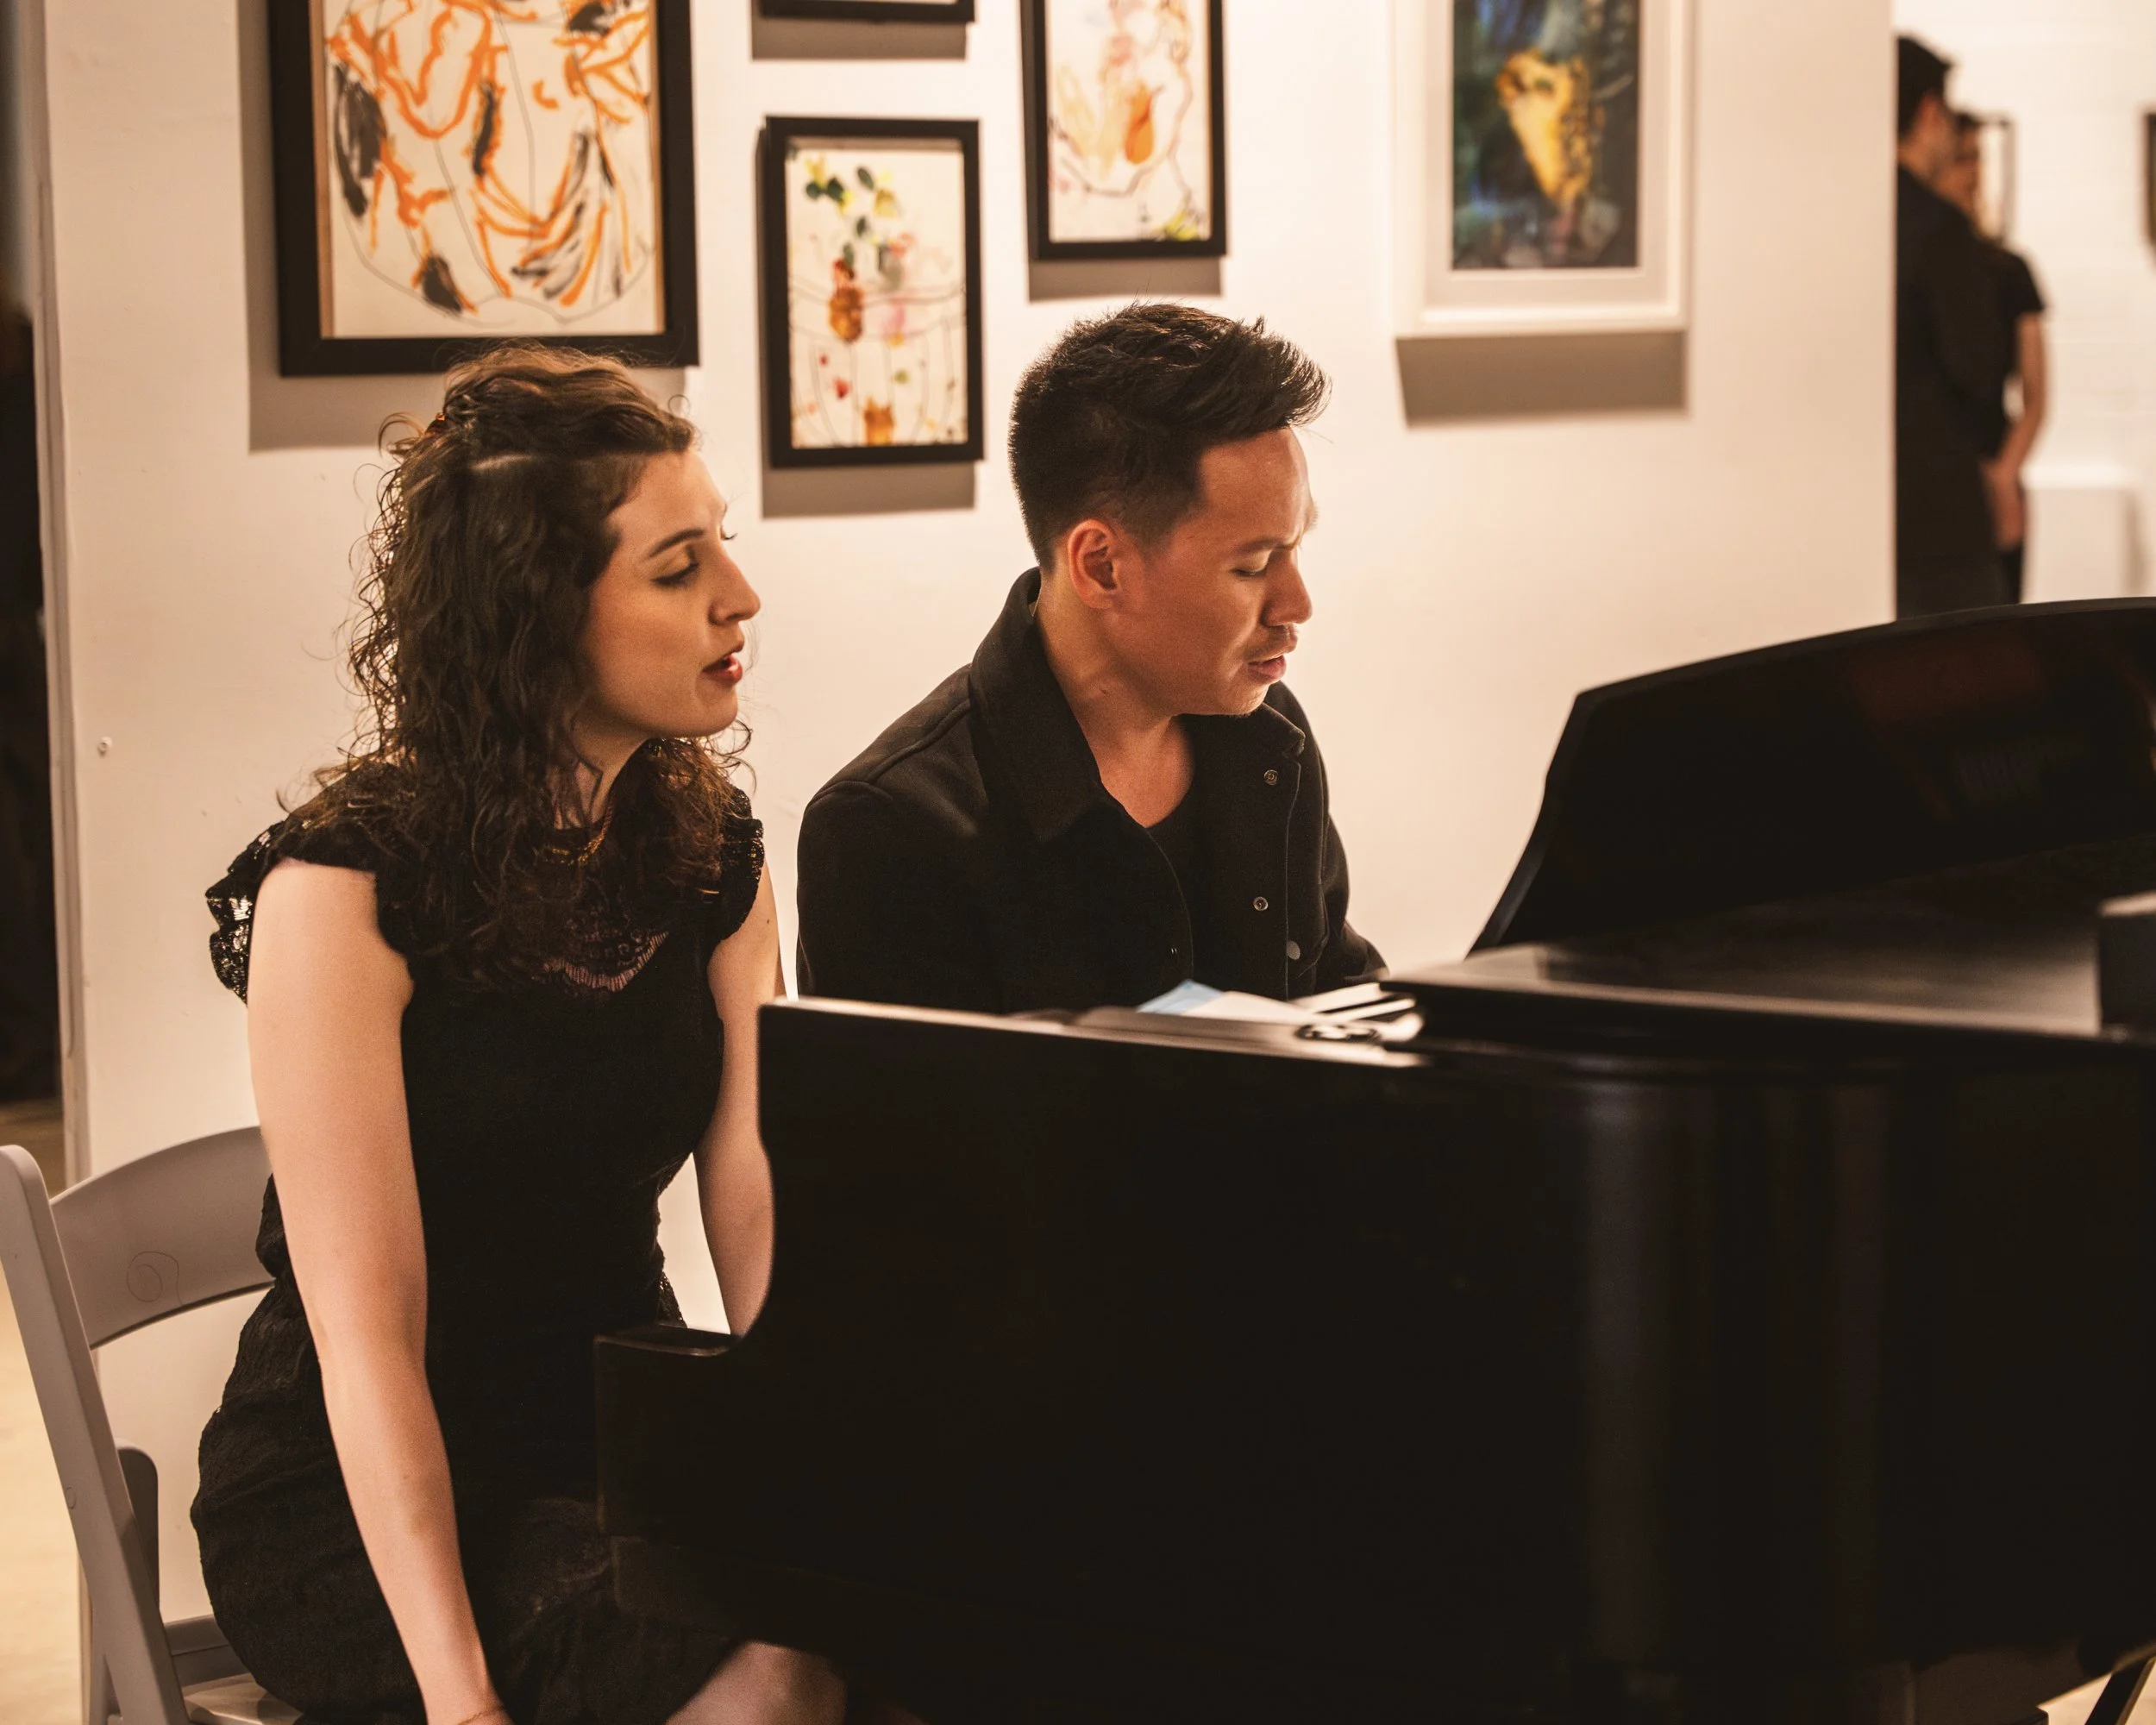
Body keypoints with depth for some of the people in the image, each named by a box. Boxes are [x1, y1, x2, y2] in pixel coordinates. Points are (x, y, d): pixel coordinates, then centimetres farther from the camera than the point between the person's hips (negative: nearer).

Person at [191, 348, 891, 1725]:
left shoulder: (713, 850, 5)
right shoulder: (344, 888, -16)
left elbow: (766, 1227, -5)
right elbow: (365, 1335, -19)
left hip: (623, 1451, 6)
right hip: (366, 1508, -6)